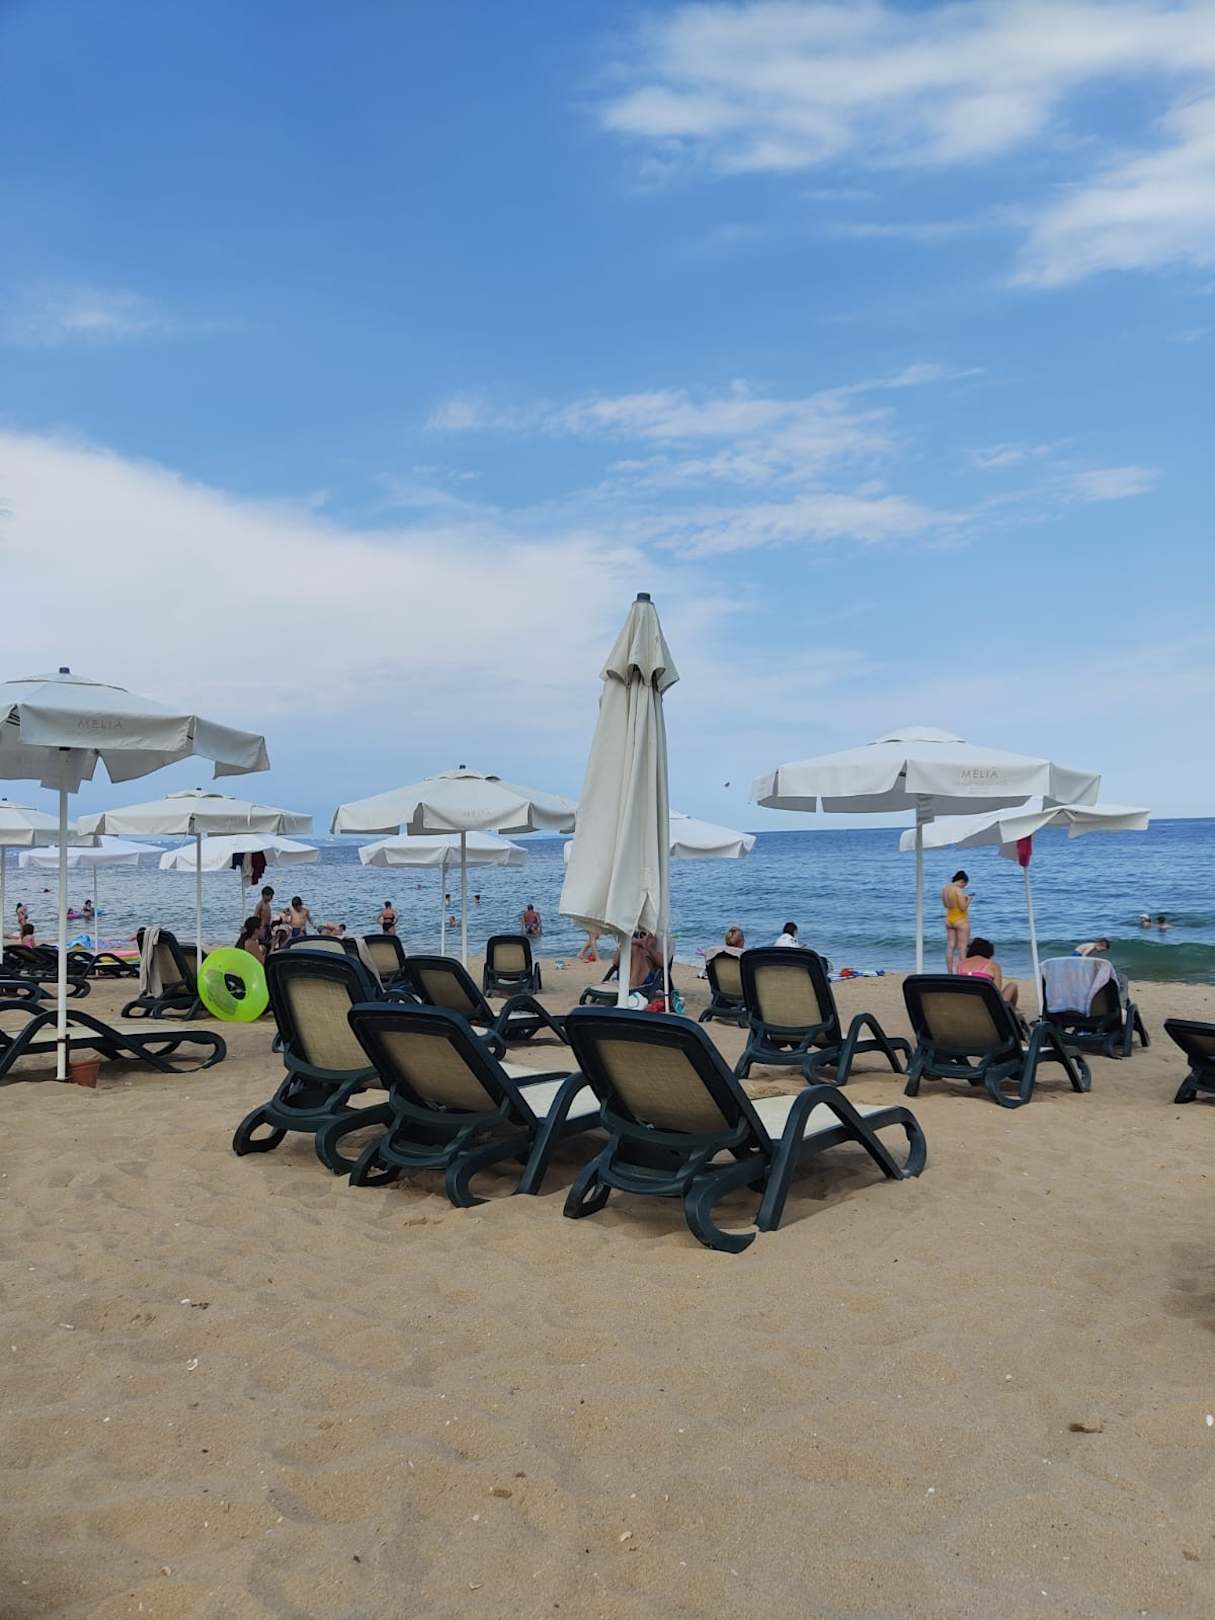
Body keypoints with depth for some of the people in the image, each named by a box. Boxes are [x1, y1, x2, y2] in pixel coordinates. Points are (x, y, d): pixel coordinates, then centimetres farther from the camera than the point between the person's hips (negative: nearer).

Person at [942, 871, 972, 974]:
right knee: (962, 948, 1)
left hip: (949, 919, 7)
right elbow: (963, 907, -21)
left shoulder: (945, 889, 4)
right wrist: (968, 899, -2)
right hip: (961, 920, -7)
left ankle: (950, 972, 13)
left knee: (950, 947, 10)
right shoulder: (959, 890, -19)